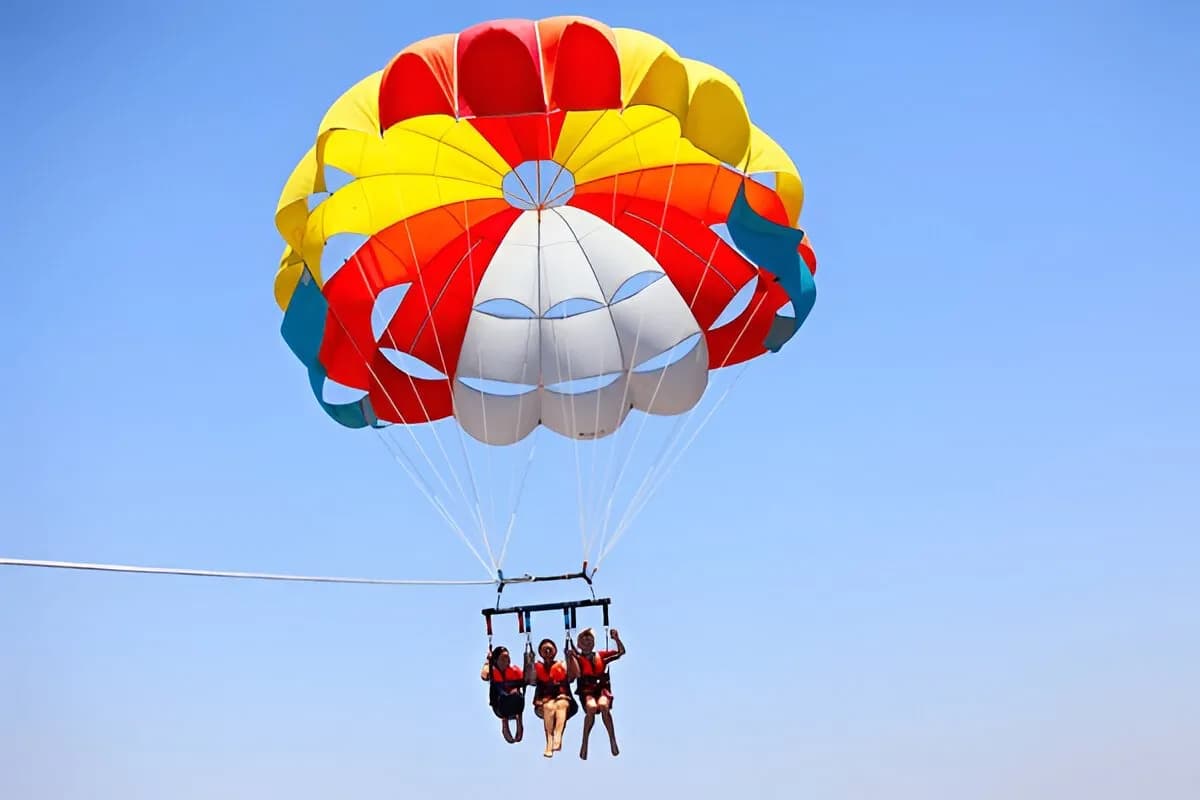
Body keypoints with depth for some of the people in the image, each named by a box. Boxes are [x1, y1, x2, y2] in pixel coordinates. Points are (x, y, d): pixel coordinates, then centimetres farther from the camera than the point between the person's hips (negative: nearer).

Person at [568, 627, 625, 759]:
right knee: (592, 707, -36)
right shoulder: (577, 658, 9)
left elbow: (621, 651, 17)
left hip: (602, 689, 1)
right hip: (587, 691, -1)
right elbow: (578, 673, -9)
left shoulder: (601, 656, 17)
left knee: (603, 705, -35)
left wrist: (617, 639, 2)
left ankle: (613, 741, -26)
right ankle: (584, 743, -24)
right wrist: (571, 658, -15)